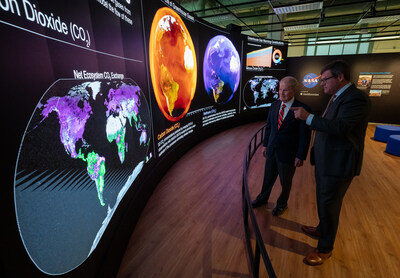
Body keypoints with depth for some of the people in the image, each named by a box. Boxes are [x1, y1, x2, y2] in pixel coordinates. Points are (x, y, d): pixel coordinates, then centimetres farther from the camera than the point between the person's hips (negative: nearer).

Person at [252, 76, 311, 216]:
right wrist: (265, 144, 9)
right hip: (272, 151, 4)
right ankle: (262, 198, 44)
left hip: (288, 154, -4)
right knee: (268, 177, 21)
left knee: (285, 182, 17)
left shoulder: (302, 109, -15)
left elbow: (305, 135, -13)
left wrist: (300, 156, -13)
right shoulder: (274, 105, 1)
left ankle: (282, 204, 41)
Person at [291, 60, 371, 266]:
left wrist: (308, 117, -29)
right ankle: (322, 229, 48)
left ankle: (325, 248, 26)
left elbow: (340, 127, -32)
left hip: (338, 163, -9)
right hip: (325, 160, 9)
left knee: (329, 205, 5)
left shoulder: (355, 98, -20)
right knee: (323, 200, 24)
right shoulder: (338, 97, 10)